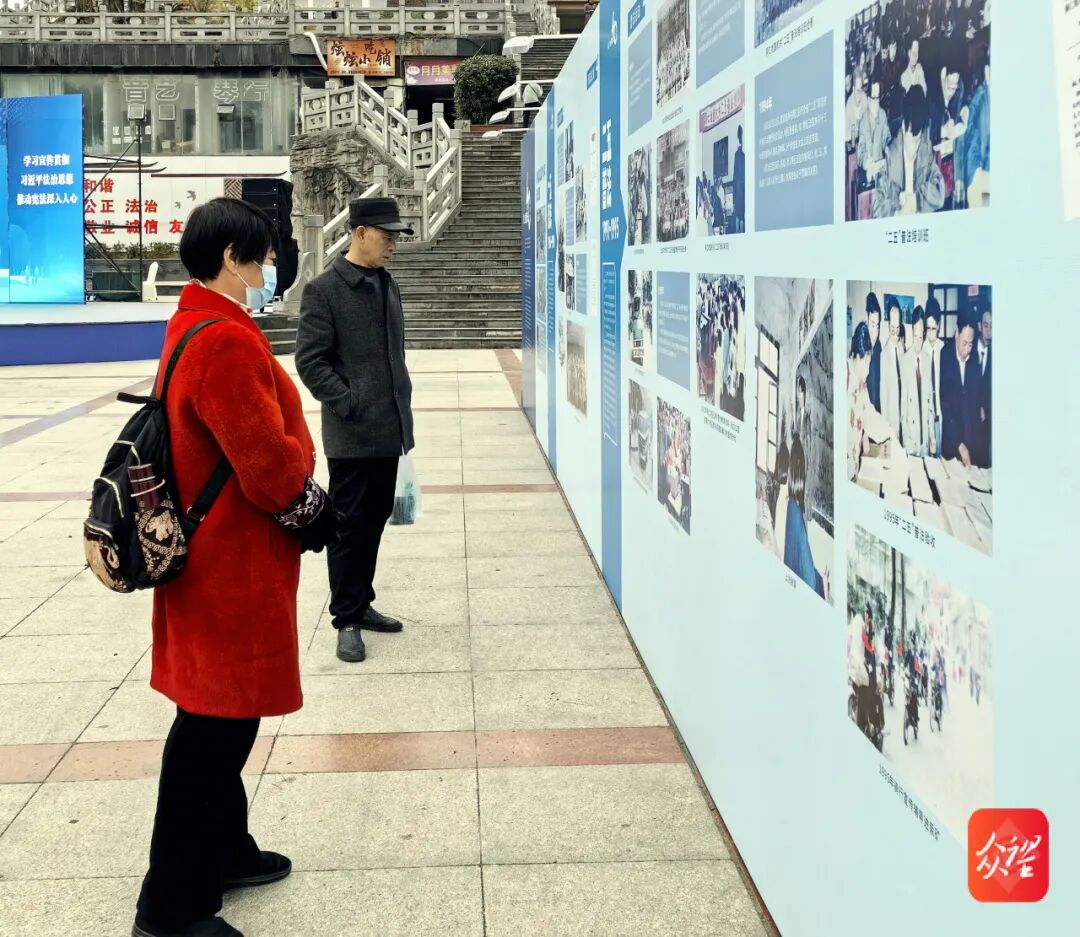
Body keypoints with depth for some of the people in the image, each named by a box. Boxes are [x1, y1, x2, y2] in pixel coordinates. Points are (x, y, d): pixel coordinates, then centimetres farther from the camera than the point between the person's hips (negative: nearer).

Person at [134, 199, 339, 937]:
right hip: (233, 566, -10)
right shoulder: (227, 340, -23)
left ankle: (224, 851, 36)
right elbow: (268, 460, -24)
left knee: (222, 719, 21)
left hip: (220, 557, 10)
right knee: (215, 725, -2)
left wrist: (304, 508, 8)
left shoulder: (196, 327, 11)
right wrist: (316, 515, -6)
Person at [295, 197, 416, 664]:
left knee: (375, 520, 14)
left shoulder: (387, 285, 13)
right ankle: (347, 619, 9)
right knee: (349, 525, 0)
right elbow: (310, 361, -12)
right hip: (351, 434, -7)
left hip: (388, 430, 7)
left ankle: (362, 603, 27)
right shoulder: (323, 290, -9)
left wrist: (402, 402, 14)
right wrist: (350, 404, -17)